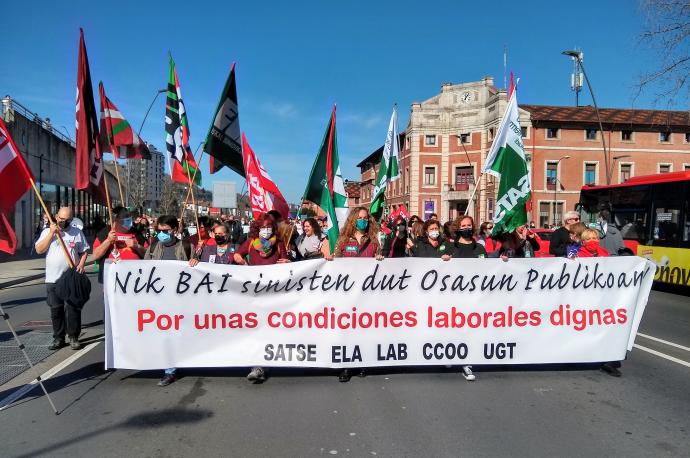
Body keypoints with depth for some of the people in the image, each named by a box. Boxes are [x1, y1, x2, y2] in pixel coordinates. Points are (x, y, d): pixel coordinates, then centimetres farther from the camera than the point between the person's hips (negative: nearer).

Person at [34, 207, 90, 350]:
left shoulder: (77, 232, 7)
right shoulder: (47, 231, 7)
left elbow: (84, 251, 9)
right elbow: (39, 250, -5)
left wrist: (81, 264, -9)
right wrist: (51, 233, -11)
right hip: (53, 279, 1)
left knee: (72, 308, -2)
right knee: (56, 309, 7)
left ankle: (73, 337, 8)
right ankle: (58, 338, 17)